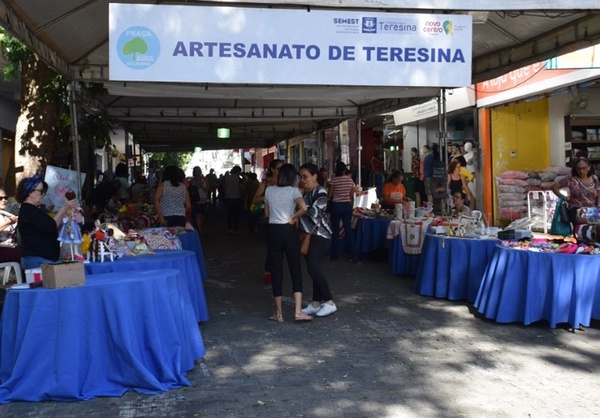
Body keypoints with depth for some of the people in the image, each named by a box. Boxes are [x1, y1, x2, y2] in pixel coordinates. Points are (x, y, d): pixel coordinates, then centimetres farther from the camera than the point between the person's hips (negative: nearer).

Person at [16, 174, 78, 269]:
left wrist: (66, 212, 8)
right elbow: (51, 227, -21)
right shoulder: (29, 211, -12)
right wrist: (64, 208, -13)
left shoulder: (32, 210, 21)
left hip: (40, 259, 10)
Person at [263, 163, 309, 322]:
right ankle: (298, 311, -2)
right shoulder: (293, 191, -6)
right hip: (289, 231, -2)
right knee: (296, 270, 5)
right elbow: (304, 208, -23)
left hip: (273, 231, 3)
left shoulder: (269, 190, 4)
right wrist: (293, 218, -8)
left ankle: (279, 313, 12)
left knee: (276, 271, 7)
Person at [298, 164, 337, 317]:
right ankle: (316, 304, 16)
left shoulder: (320, 192, -11)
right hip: (309, 235, 8)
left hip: (320, 235, -8)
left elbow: (314, 212, -22)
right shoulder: (305, 192, 15)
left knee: (314, 268, -14)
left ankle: (329, 303, -6)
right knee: (314, 269, 10)